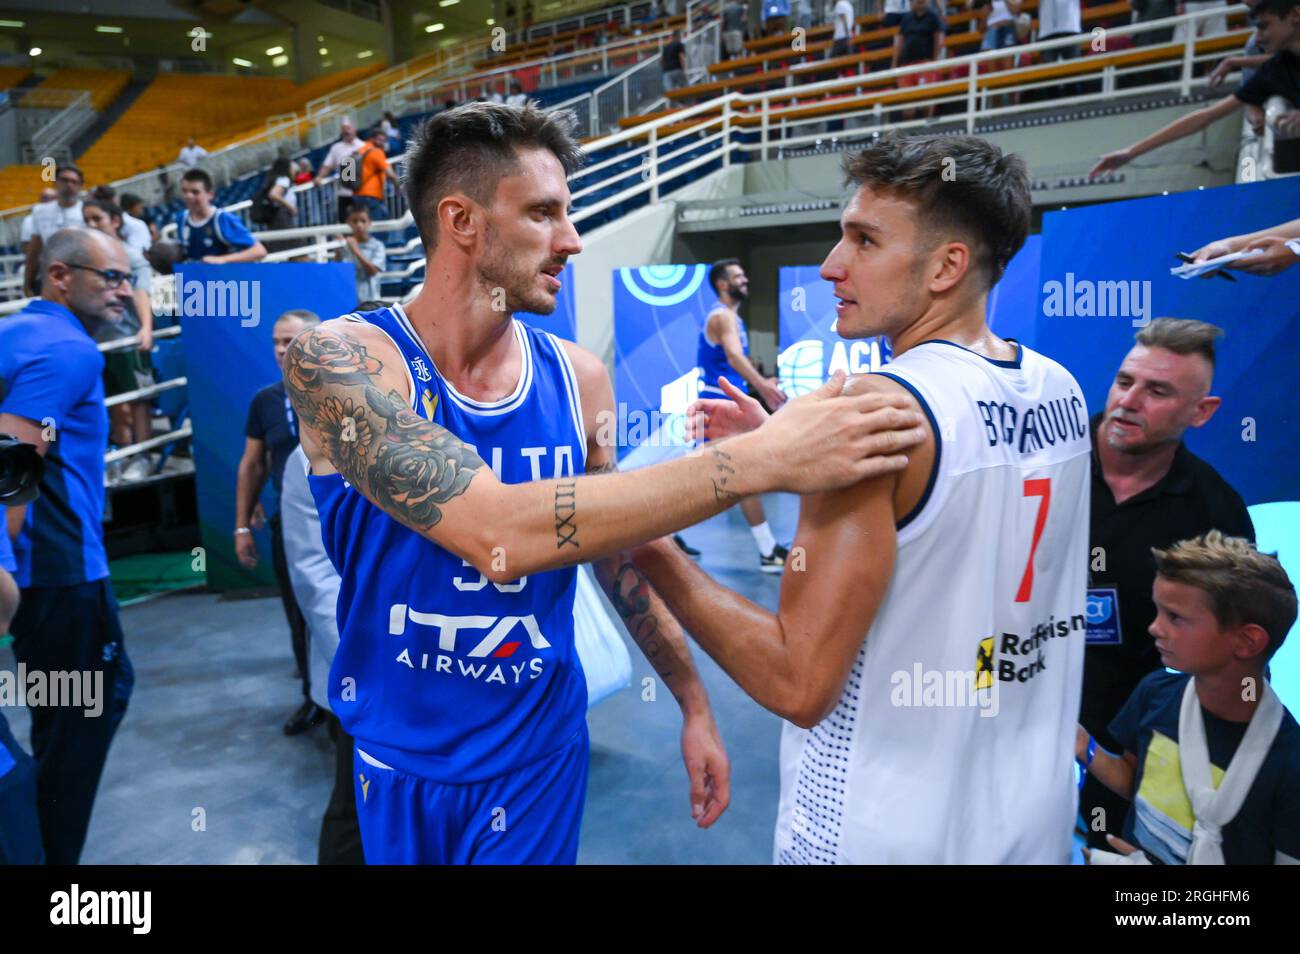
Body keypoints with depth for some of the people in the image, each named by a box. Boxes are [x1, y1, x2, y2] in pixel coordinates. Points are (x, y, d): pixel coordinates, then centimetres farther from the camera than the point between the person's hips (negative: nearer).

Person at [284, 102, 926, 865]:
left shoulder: (579, 379, -7)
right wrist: (759, 459, -36)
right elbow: (496, 533, -34)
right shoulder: (338, 361, -19)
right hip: (390, 755, -1)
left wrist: (693, 702, 7)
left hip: (537, 753, 2)